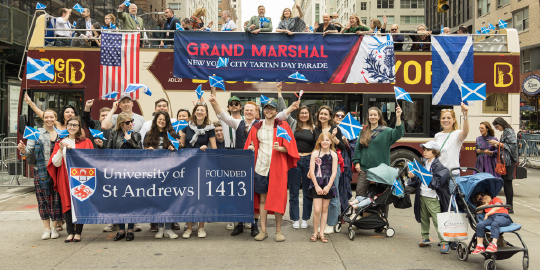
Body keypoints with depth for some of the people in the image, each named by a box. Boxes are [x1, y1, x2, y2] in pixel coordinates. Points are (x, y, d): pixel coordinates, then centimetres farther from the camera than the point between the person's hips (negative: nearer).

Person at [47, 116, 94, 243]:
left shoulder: (85, 142, 6)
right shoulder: (60, 143, 13)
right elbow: (56, 163, 4)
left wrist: (73, 149, -15)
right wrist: (61, 150, -11)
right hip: (65, 178, 2)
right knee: (67, 203, 0)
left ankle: (78, 232, 4)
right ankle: (70, 232, 7)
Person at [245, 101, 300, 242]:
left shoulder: (283, 126, 4)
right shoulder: (257, 127, 12)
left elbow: (288, 147, 0)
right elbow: (250, 145, 17)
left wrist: (280, 148, -19)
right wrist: (251, 148, -5)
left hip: (277, 166, -2)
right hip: (261, 165, 2)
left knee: (277, 198, -1)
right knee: (262, 198, 5)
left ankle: (278, 231, 9)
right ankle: (263, 230, 14)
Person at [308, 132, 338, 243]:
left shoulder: (333, 154, 2)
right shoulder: (315, 153, -2)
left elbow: (334, 172, 0)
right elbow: (312, 171, -4)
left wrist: (328, 186, -8)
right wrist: (317, 186, -9)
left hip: (328, 185, 2)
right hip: (316, 185, -2)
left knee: (325, 209, 8)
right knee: (317, 210, -8)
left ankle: (322, 233, 16)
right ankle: (315, 233, 8)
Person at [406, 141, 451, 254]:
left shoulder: (439, 166, -8)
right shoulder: (423, 163, 14)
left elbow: (437, 182, -18)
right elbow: (418, 182, 18)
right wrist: (413, 177, 0)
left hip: (433, 198, -7)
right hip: (422, 196, 7)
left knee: (438, 221, -9)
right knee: (423, 218, 15)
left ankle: (444, 242, -4)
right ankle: (425, 238, 28)